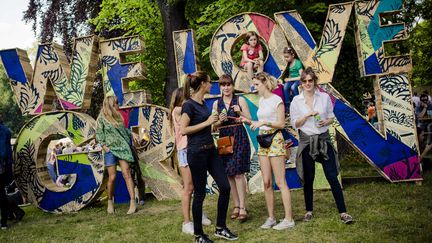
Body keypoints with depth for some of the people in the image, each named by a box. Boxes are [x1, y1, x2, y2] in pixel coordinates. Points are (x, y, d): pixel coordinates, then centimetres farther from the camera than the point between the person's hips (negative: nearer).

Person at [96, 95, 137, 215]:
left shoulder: (118, 117, 15)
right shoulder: (102, 118, 2)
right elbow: (98, 133, -1)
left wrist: (130, 137, 11)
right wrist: (104, 146, -9)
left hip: (122, 148, 3)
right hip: (110, 150, -3)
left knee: (127, 174, -8)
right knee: (112, 177, -2)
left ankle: (133, 202, -12)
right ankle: (110, 202, 16)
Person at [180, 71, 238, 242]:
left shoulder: (203, 103, 12)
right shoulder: (189, 105, -13)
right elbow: (183, 130, -19)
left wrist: (216, 122, 13)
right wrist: (207, 122, -17)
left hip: (210, 150, 8)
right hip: (197, 152, -8)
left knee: (225, 187, 5)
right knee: (200, 193, 1)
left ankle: (220, 228, 18)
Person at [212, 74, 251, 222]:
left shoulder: (240, 100, 2)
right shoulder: (216, 103, 9)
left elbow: (249, 120, 2)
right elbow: (215, 126, 12)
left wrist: (240, 113, -15)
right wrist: (220, 121, -9)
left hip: (239, 138, -4)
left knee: (238, 173, -10)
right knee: (229, 175, 5)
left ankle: (242, 208, -6)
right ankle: (236, 206, 16)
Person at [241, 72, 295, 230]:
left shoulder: (277, 100, -8)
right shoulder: (261, 101, 14)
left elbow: (281, 123, -11)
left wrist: (264, 122, -19)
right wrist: (249, 122, 3)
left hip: (275, 139, -7)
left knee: (280, 181, -8)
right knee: (266, 182, 6)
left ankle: (288, 219, -5)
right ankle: (271, 218, 13)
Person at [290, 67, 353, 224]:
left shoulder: (324, 97, 3)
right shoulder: (296, 101, 1)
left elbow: (331, 117, 11)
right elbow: (294, 124, 0)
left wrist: (326, 122, -11)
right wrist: (307, 115, -14)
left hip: (323, 140, 0)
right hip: (306, 141, 0)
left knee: (332, 176, -4)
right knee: (308, 179, 8)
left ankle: (343, 212, 0)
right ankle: (309, 211, 23)